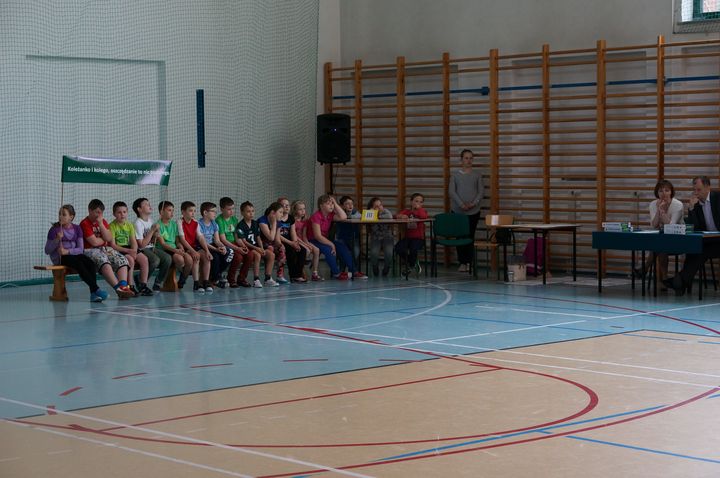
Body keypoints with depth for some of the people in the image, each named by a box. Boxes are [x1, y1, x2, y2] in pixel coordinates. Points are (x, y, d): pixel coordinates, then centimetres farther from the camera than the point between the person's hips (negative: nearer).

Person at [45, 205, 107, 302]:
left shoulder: (77, 229, 8)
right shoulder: (54, 230, -2)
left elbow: (81, 249, 1)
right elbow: (47, 251, -5)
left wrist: (67, 251, -17)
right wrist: (57, 239, -19)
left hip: (74, 254, 4)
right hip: (59, 258, -4)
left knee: (91, 263, -26)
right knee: (79, 264, -33)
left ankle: (93, 293, -35)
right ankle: (96, 289, -36)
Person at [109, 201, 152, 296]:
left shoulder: (129, 225, 11)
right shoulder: (112, 226, -7)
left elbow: (134, 241, 6)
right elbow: (113, 245, -14)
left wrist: (134, 251, -15)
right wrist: (128, 251, -21)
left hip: (129, 250, 6)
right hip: (117, 250, -6)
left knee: (144, 259, -16)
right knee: (130, 260, -32)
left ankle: (143, 285, -10)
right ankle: (130, 287, -25)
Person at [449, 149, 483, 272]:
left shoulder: (477, 174, 9)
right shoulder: (455, 175, 6)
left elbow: (480, 191, 3)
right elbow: (451, 191, -2)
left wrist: (474, 203, -14)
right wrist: (461, 204, -15)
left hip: (473, 211, 0)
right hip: (458, 211, 0)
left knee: (470, 236, -1)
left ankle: (469, 262, 4)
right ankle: (462, 263, 4)